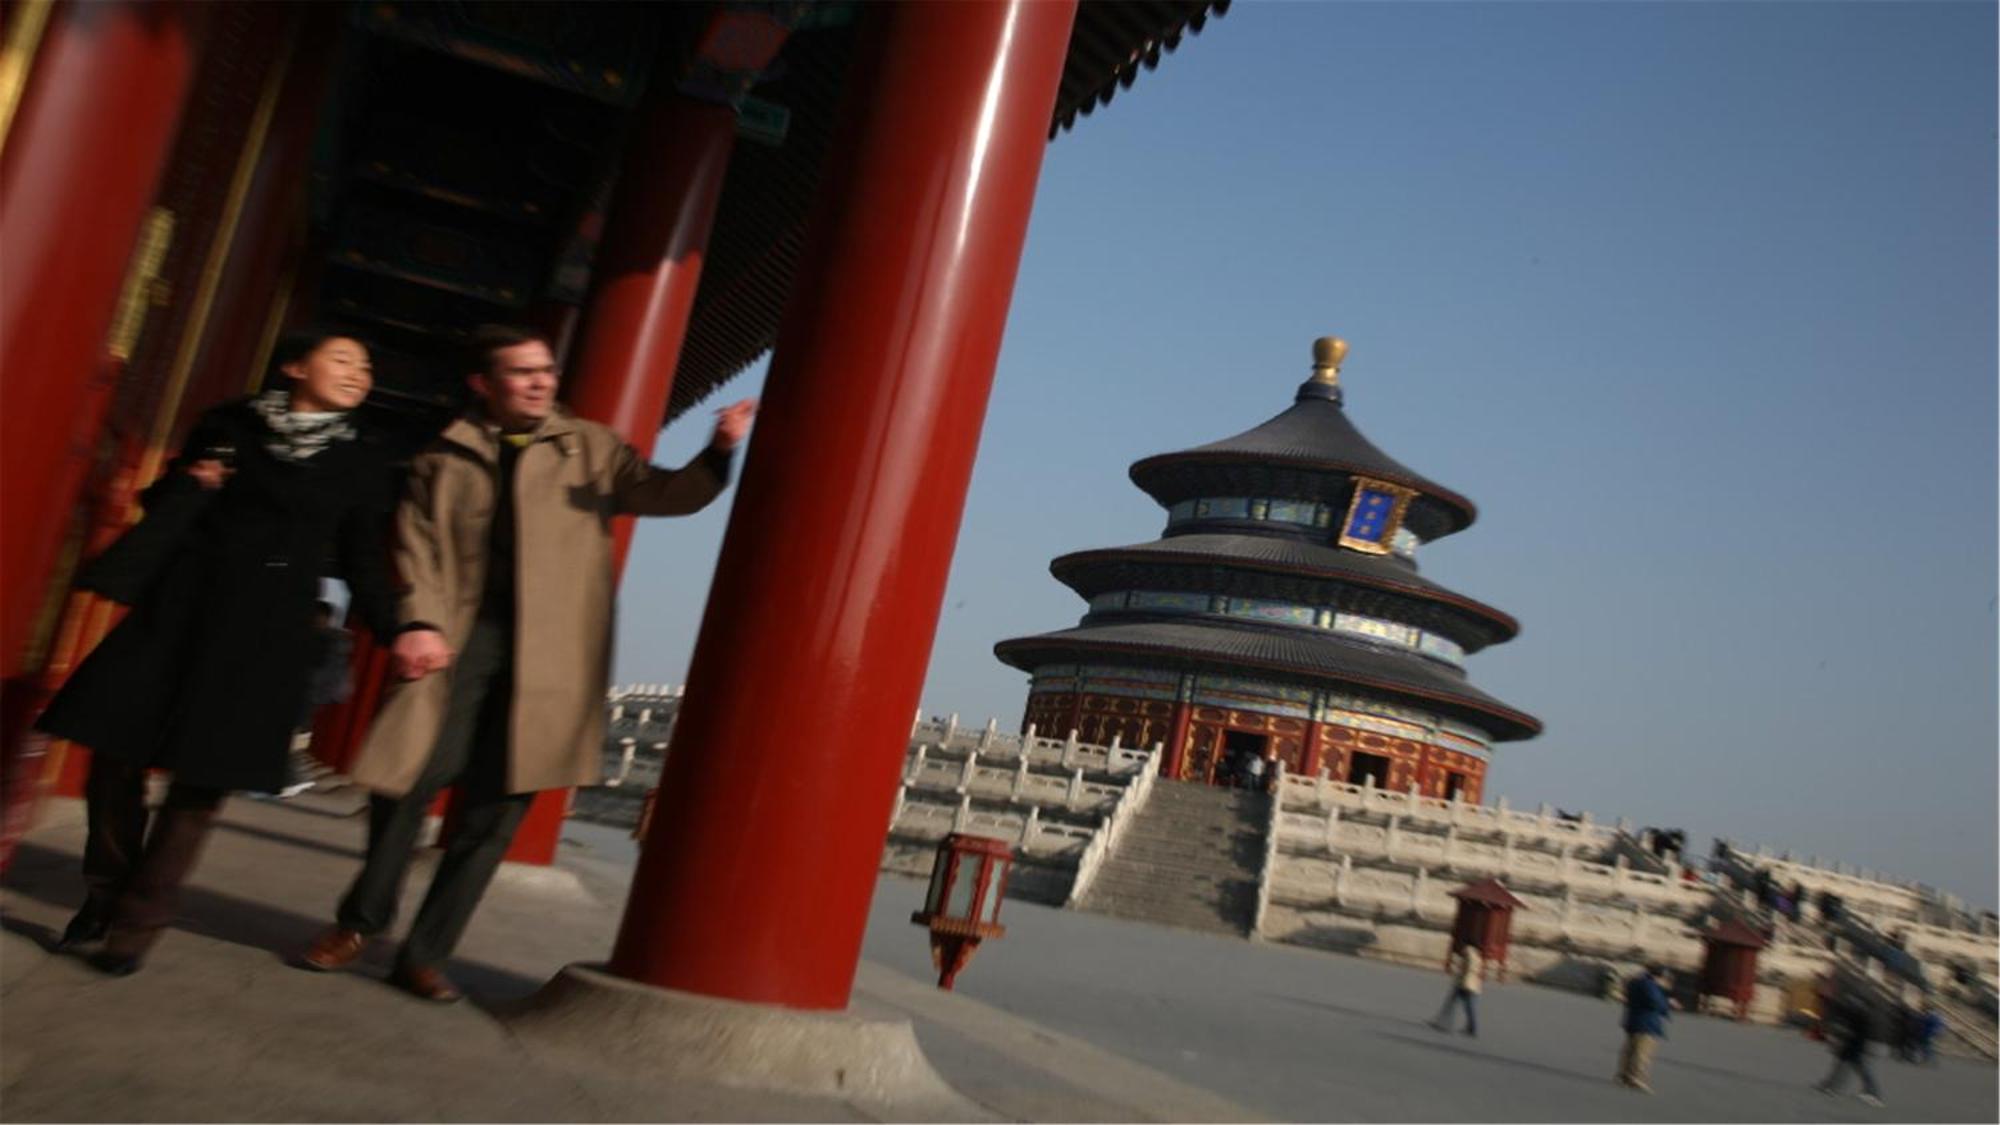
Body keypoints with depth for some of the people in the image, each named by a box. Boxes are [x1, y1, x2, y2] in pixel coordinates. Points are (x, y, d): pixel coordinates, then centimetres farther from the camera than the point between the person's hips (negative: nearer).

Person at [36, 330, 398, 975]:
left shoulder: (364, 458, 5)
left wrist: (398, 634, -6)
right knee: (117, 753, 3)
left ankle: (137, 924, 14)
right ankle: (103, 895, 25)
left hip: (265, 633, -1)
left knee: (204, 778, 0)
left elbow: (363, 560, 5)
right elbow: (166, 505, 11)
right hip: (177, 609, 1)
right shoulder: (228, 426, 6)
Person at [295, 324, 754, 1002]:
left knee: (497, 808, 3)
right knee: (409, 779, -2)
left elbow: (666, 493, 5)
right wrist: (419, 621, -13)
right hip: (461, 637, 0)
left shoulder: (590, 449, 12)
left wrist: (718, 451, -14)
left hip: (548, 652, 0)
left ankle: (425, 953, 17)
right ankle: (360, 921, 24)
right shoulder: (445, 459, 12)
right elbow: (418, 546, 5)